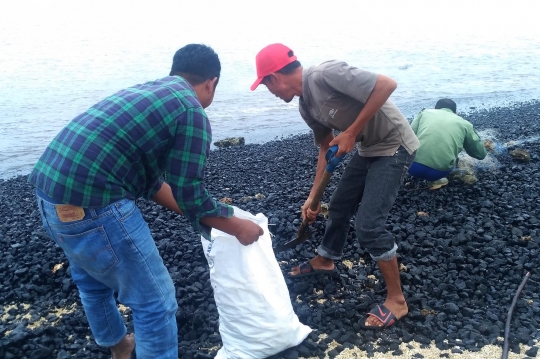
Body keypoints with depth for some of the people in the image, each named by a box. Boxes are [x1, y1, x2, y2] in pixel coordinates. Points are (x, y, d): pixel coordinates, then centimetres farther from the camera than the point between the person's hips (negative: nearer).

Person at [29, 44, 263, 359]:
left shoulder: (144, 91, 19)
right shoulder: (191, 111, -7)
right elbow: (190, 196, -7)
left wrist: (198, 212, 26)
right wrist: (239, 227, 8)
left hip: (49, 189, 10)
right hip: (91, 204, -10)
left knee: (92, 278, 32)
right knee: (154, 301, 7)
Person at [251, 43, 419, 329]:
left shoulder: (326, 74, -25)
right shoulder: (306, 106, 3)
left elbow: (387, 84, -28)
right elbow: (326, 148, 12)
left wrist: (350, 133, -25)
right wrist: (312, 197, 12)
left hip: (394, 147, -9)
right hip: (368, 148, 9)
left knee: (368, 225, -12)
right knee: (340, 205, 19)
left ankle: (396, 300, 6)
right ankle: (324, 261, 45)